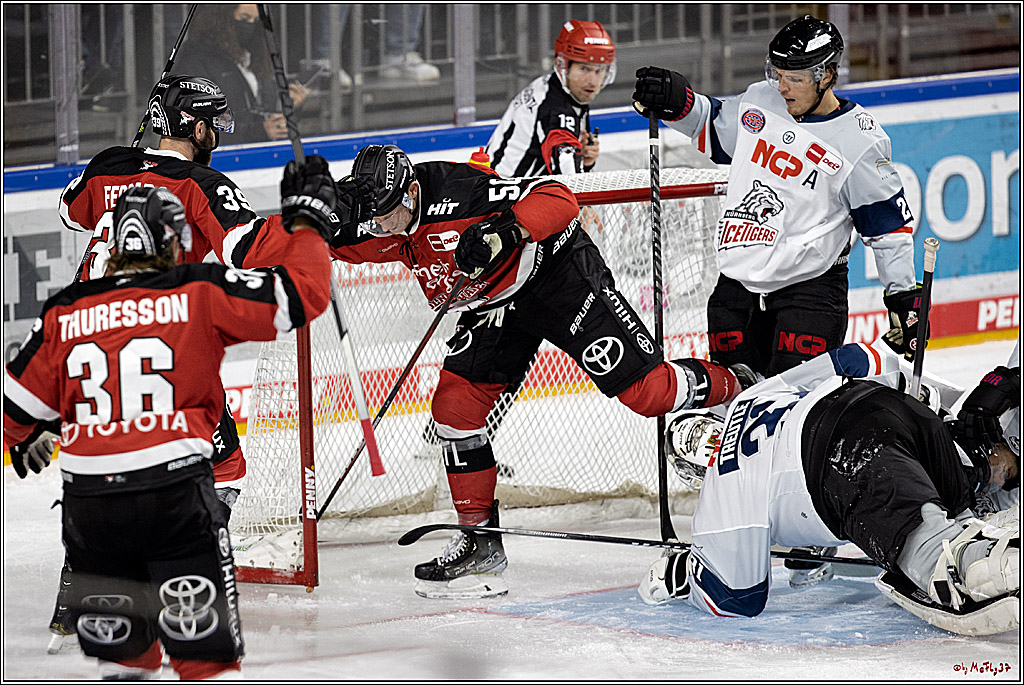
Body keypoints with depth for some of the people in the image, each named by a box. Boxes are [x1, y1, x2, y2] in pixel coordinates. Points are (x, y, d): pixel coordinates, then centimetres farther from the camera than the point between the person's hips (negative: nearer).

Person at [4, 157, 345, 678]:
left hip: (88, 497, 3)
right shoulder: (201, 292, 0)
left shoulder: (64, 313, 9)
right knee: (205, 642, 0)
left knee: (117, 641, 22)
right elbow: (301, 295, 0)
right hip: (174, 489, -3)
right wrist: (305, 219, 16)